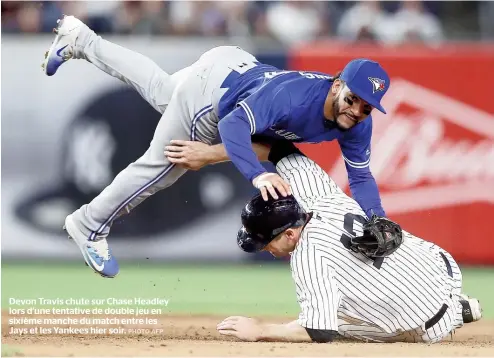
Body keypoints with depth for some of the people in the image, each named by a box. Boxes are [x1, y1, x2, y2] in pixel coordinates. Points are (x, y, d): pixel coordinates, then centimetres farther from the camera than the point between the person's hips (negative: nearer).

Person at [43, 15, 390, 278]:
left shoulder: (357, 125, -21)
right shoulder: (294, 96, -44)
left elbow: (361, 177, -12)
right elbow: (232, 125, -50)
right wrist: (259, 175, -64)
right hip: (211, 90, -7)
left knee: (158, 88, 30)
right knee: (160, 166, 6)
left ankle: (81, 41, 49)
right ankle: (89, 227, 28)